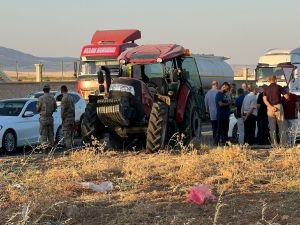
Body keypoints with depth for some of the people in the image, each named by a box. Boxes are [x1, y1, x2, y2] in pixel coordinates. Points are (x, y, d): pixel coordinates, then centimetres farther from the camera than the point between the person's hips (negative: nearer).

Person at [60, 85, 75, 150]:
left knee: (67, 135, -6)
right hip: (72, 118, 8)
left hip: (66, 118, -8)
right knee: (70, 135, 13)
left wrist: (62, 118, -8)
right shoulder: (71, 97, 11)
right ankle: (70, 147, 17)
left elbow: (63, 110, -17)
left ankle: (68, 148, -8)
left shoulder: (64, 98, -14)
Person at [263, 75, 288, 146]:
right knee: (281, 127, 2)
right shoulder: (278, 87, 1)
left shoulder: (266, 89, 11)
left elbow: (264, 99, -4)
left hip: (270, 108, 3)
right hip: (278, 107, -3)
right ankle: (282, 144, -1)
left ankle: (274, 144, 2)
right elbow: (286, 97, -2)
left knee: (272, 128, 5)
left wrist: (271, 107, -13)